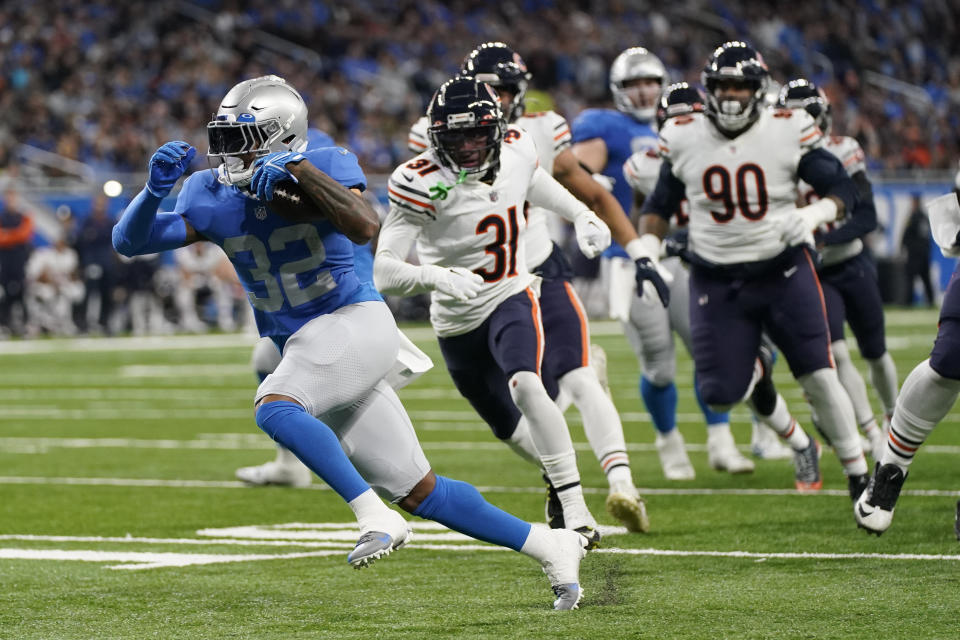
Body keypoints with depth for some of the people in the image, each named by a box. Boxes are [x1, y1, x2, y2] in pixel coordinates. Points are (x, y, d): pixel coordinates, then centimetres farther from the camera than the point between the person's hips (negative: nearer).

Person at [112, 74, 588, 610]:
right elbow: (131, 241, -2)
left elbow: (365, 227, -29)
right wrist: (156, 188, -20)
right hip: (305, 346, 6)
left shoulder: (326, 166, -10)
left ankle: (378, 519, -30)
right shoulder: (212, 196, 3)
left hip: (355, 324, -6)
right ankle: (550, 546, 18)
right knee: (418, 491, 7)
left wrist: (299, 169, -31)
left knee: (274, 408, -32)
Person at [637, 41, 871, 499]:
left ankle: (859, 476, 5)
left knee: (820, 380, -8)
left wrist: (813, 215, -23)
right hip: (716, 281, 2)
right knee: (719, 394, -6)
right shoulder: (684, 139, -2)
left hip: (783, 271, -2)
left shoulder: (789, 132, -8)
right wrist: (646, 252, -5)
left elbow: (844, 190, -4)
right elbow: (659, 205, 11)